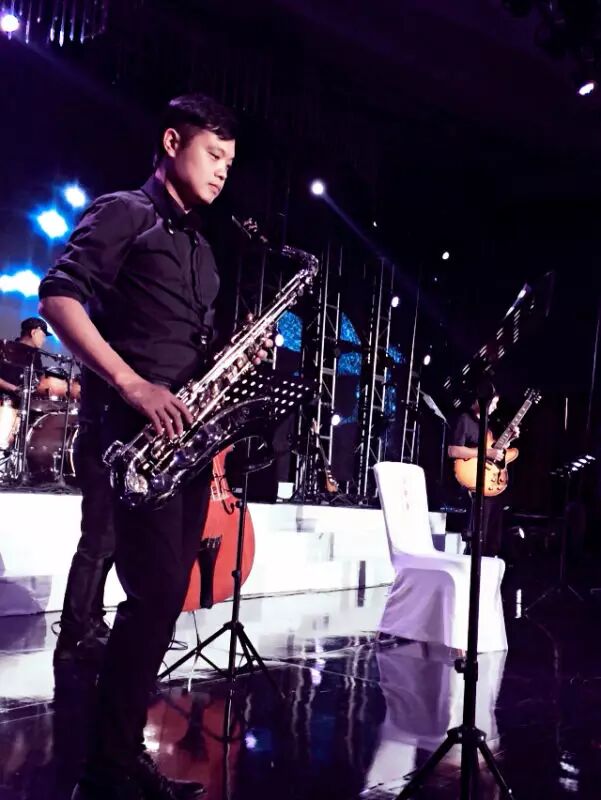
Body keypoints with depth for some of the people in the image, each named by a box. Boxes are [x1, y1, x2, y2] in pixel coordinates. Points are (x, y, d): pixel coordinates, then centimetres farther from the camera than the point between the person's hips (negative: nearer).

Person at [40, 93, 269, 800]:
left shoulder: (199, 245, 24)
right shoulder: (120, 213, -1)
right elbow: (57, 297, -13)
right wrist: (131, 385, -21)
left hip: (185, 429, 9)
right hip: (135, 426, -8)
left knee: (165, 595, 8)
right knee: (155, 592, -13)